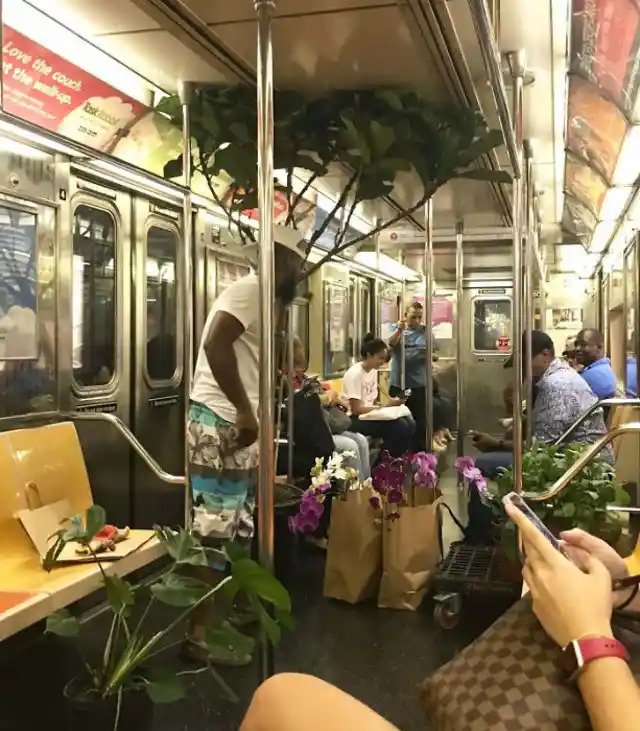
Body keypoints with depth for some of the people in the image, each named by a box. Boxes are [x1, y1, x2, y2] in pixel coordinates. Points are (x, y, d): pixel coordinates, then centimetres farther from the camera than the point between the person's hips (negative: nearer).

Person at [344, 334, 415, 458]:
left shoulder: (373, 371, 10)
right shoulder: (354, 374, -17)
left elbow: (372, 402, 12)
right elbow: (356, 409, -20)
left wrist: (388, 405, -8)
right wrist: (386, 406, -18)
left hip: (369, 414, 8)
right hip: (356, 419, -8)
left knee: (410, 424, -12)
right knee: (399, 427, -24)